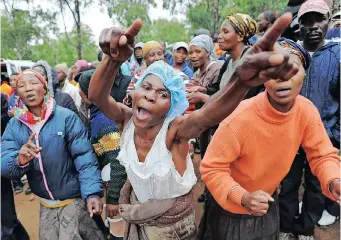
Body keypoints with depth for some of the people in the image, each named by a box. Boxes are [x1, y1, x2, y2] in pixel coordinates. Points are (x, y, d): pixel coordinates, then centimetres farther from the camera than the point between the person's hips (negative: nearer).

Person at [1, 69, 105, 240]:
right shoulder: (14, 125, -2)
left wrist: (92, 193, -28)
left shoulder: (66, 117, -16)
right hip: (45, 204, 5)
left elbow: (84, 158, -17)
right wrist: (19, 160, -31)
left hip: (74, 199, -4)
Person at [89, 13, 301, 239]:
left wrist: (241, 80, -70)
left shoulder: (175, 128, -29)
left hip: (174, 220, -3)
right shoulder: (126, 119, -18)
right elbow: (97, 97, -36)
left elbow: (206, 116, -50)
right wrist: (114, 60, -57)